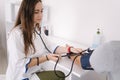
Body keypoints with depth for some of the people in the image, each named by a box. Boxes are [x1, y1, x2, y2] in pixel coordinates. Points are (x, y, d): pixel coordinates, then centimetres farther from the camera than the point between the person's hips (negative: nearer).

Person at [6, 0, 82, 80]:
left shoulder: (38, 29, 6)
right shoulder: (16, 34, -22)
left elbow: (50, 46, 1)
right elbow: (19, 64, -22)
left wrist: (70, 49, -14)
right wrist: (46, 58, -24)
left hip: (35, 72, 7)